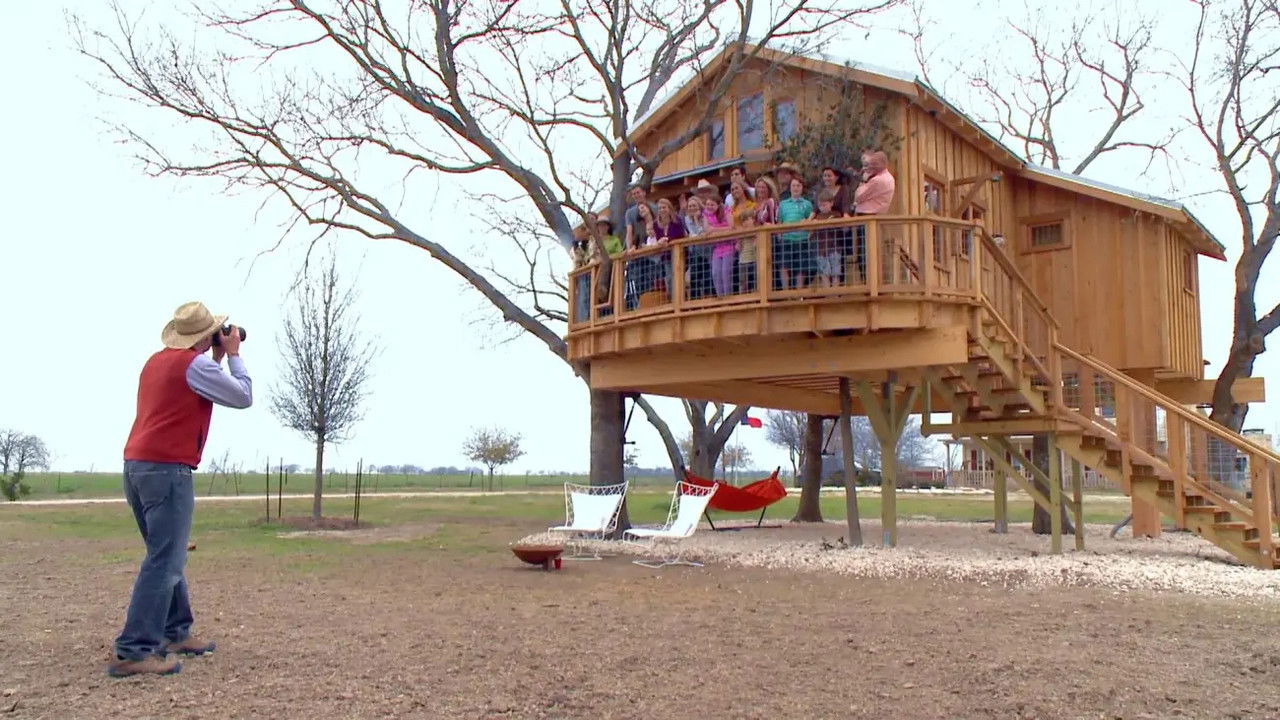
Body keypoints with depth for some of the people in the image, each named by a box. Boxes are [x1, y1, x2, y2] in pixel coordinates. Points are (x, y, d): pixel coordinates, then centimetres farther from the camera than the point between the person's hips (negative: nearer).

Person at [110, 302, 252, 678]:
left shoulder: (157, 361, 17)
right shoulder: (195, 364, -10)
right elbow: (243, 397, -1)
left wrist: (217, 360, 23)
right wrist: (232, 355, 9)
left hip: (136, 465, 10)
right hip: (167, 469, -10)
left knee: (167, 557, 18)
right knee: (164, 563, -9)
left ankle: (176, 633, 26)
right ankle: (134, 652, -11)